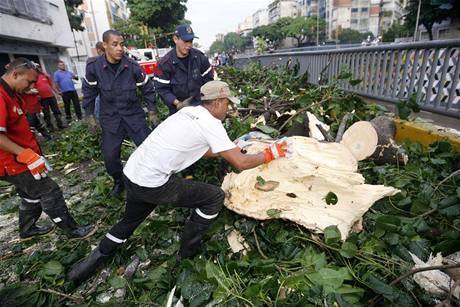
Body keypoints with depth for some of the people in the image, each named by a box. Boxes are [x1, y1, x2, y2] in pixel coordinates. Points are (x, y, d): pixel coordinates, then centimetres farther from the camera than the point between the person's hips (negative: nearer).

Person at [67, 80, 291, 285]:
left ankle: (92, 262, 43)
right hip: (152, 184, -9)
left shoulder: (188, 112, 13)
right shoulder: (211, 123, -12)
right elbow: (240, 163, -12)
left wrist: (228, 149, 28)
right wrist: (269, 154, 3)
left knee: (130, 220, 34)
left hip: (131, 174, 9)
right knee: (214, 197, 3)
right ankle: (187, 256, 19)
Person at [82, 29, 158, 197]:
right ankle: (119, 181, 32)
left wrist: (152, 111, -1)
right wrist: (90, 114, 5)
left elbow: (148, 88, 0)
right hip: (110, 118, 1)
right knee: (110, 156, 4)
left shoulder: (132, 66, -12)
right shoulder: (94, 66, -10)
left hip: (134, 115, 0)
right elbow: (89, 91, 4)